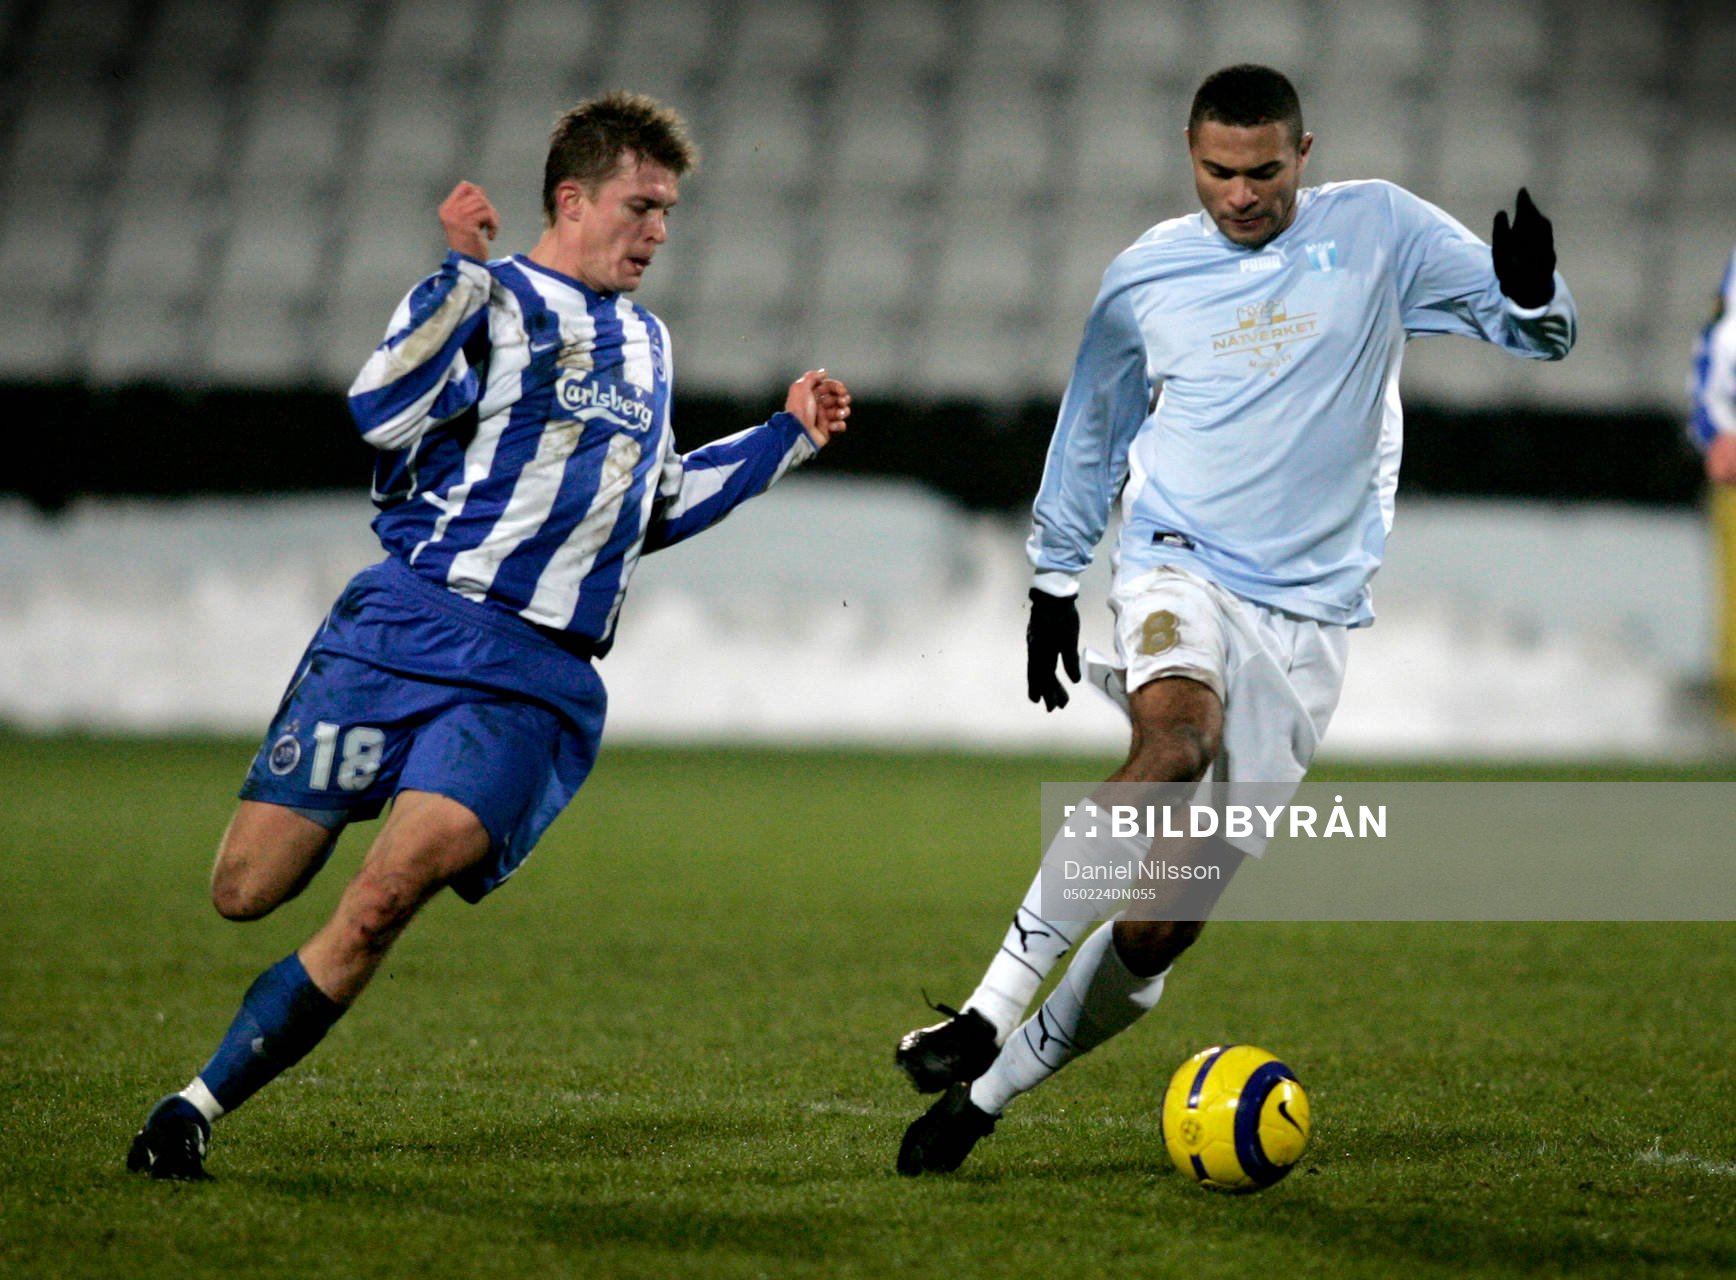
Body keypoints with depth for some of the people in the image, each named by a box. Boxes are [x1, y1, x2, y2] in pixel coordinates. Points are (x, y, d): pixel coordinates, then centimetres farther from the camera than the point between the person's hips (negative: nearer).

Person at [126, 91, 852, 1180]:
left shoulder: (646, 344, 25)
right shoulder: (491, 300, 4)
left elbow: (651, 510, 37)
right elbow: (382, 414, -15)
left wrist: (783, 440, 35)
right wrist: (462, 274, -19)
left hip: (537, 679, 3)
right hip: (410, 623, -3)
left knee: (384, 899, -19)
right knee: (248, 890, -5)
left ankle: (198, 1108, -11)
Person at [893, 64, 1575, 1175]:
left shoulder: (1380, 231, 3)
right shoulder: (1147, 275, 7)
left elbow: (1536, 332, 3)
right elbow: (1094, 427, 22)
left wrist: (1532, 289, -21)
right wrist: (1054, 580, 24)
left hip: (1309, 613, 1)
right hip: (1178, 564, 0)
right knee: (1177, 739, -35)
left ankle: (990, 1089, 11)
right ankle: (990, 1010, -34)